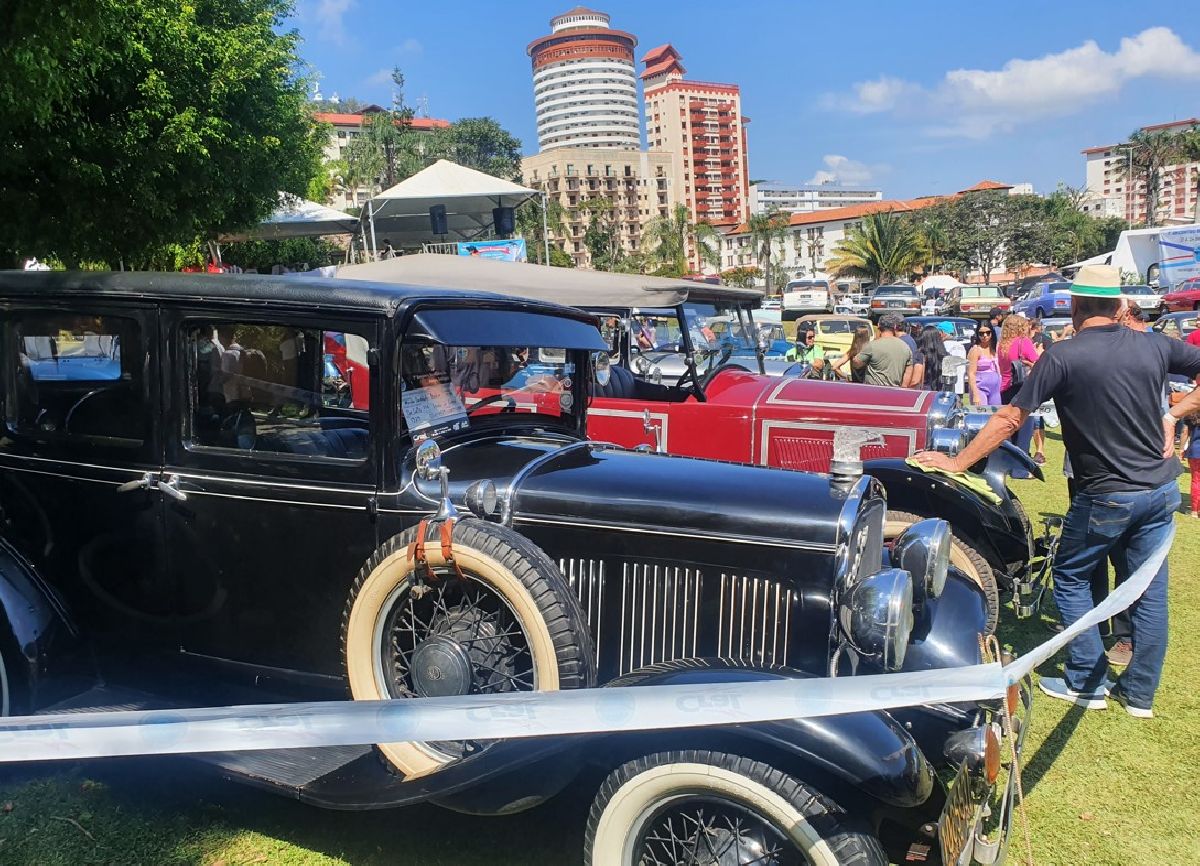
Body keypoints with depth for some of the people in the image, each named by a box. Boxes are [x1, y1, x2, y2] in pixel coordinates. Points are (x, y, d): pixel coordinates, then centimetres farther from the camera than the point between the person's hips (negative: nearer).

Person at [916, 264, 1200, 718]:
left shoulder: (1063, 356, -14)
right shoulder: (1156, 346, -1)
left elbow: (1009, 419, -13)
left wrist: (956, 463, -6)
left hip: (1106, 497, -5)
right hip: (1161, 491, 5)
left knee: (1071, 579, 14)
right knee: (1149, 591, 13)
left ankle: (1087, 683, 17)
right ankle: (1139, 692, 24)